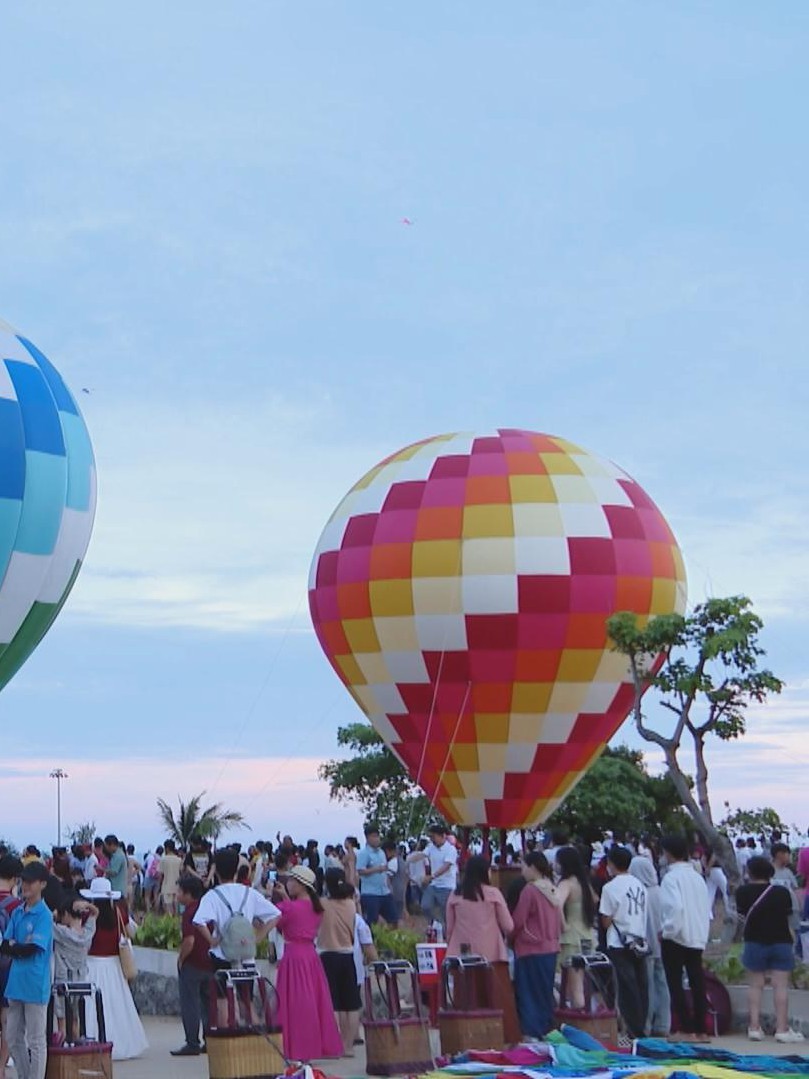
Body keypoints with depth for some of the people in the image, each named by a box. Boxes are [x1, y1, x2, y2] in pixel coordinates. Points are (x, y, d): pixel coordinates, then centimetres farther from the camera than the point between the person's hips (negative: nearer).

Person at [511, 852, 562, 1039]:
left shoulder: (530, 890, -15)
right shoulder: (552, 889, 7)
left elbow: (518, 921, -10)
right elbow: (559, 921, 14)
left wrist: (509, 937, 6)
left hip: (531, 949, -7)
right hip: (551, 948, 7)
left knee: (529, 994, -1)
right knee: (545, 992, 14)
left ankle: (531, 1033, -4)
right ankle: (546, 1030, 19)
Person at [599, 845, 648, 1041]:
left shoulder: (610, 887, -9)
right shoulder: (639, 885, 8)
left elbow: (606, 921, -8)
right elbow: (644, 914, 12)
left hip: (619, 944, -6)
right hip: (640, 942, 6)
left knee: (627, 990, -3)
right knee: (641, 987, 8)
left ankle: (635, 1031, -3)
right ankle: (641, 1028, 13)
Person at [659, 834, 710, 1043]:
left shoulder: (671, 877, -12)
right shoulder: (697, 877, 8)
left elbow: (675, 907, -24)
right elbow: (707, 909, 11)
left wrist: (667, 931, -12)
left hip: (675, 939, -6)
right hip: (697, 938, 6)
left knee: (676, 985, 0)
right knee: (697, 983, 9)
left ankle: (687, 1030, -3)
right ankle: (701, 1030, 12)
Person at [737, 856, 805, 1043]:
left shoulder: (743, 892, -5)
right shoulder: (782, 892, -2)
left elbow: (741, 912, 3)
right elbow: (788, 914, 4)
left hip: (754, 942, 0)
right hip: (781, 941, 0)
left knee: (755, 985, 7)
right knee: (781, 985, -1)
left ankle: (754, 1027, 4)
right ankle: (782, 1029, -5)